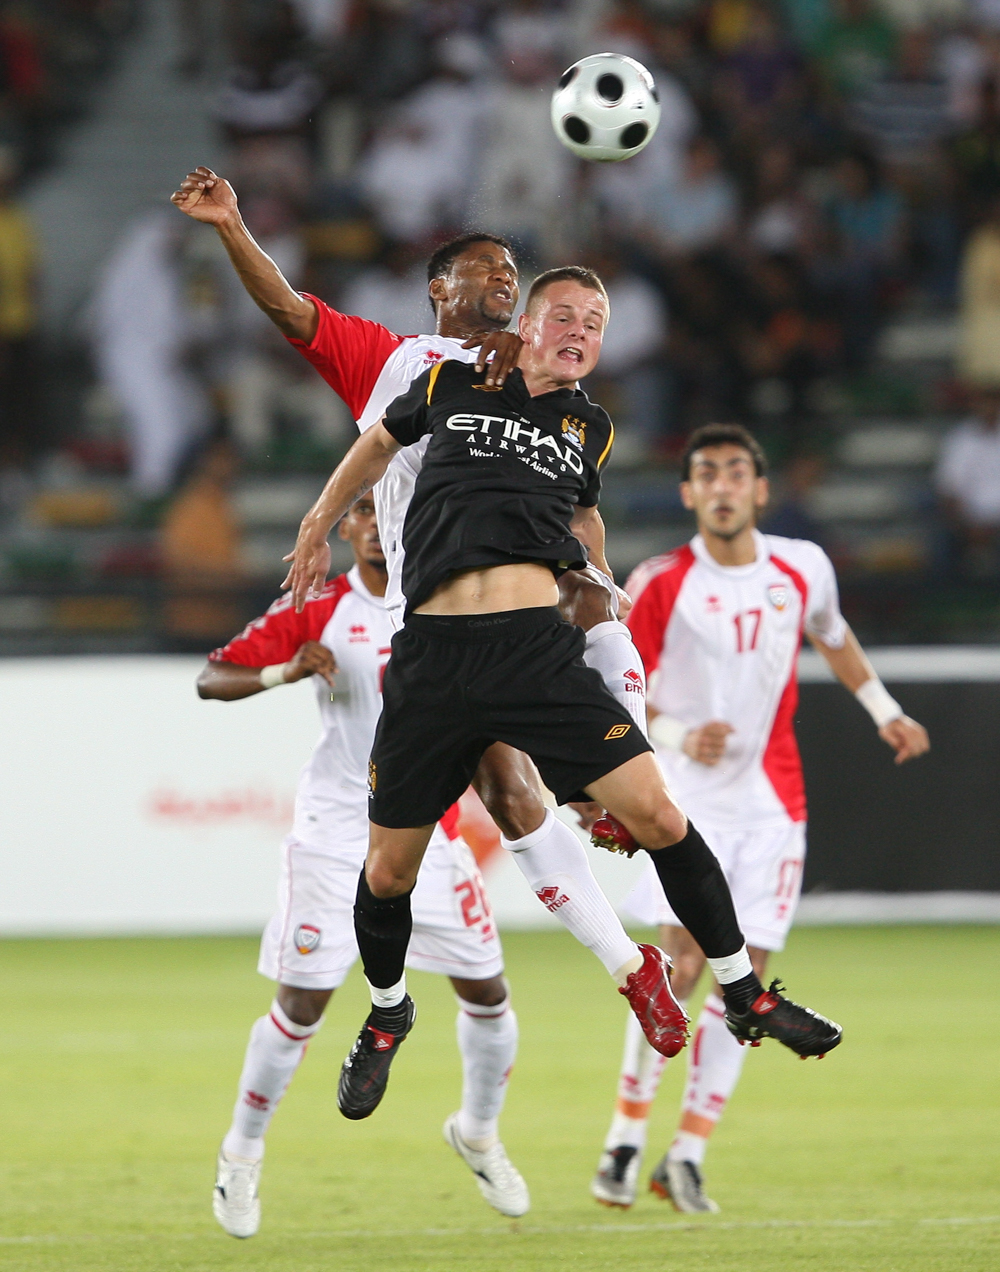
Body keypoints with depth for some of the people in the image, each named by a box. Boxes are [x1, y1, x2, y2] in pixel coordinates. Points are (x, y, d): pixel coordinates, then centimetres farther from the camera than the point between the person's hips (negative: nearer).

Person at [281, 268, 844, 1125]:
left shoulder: (591, 430, 15)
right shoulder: (453, 385, 10)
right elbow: (379, 442, 30)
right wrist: (319, 528, 37)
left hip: (538, 646, 1)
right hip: (431, 658, -1)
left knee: (656, 816, -13)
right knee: (389, 870, 3)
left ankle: (743, 995, 3)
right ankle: (387, 1015, 32)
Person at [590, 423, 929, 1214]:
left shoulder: (804, 569, 3)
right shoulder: (660, 584, -7)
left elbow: (832, 636, 24)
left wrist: (885, 712, 22)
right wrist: (679, 738, -18)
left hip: (770, 801, 3)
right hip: (687, 796, -3)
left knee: (746, 976, -3)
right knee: (681, 962, -17)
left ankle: (688, 1155, 3)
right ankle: (627, 1139, -5)